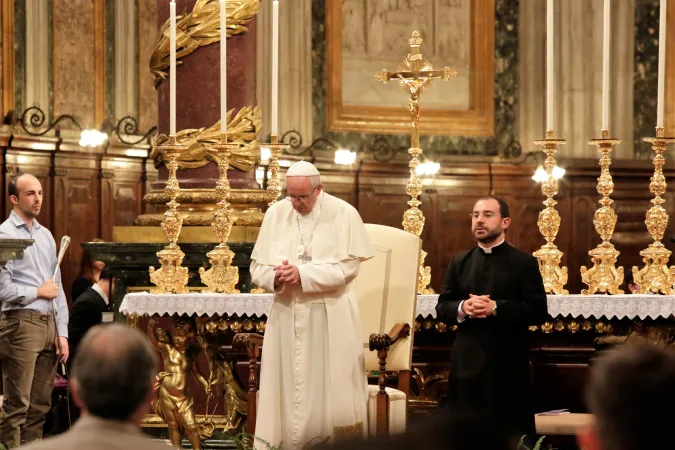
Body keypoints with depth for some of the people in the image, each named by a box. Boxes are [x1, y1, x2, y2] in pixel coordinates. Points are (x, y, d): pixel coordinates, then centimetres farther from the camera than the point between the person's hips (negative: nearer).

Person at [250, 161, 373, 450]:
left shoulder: (343, 214, -4)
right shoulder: (276, 214, 5)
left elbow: (347, 267, -11)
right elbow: (257, 268, 5)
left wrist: (302, 273, -19)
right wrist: (277, 276, -17)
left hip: (330, 317, -3)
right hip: (286, 314, 3)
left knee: (330, 391, -2)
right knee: (288, 390, 2)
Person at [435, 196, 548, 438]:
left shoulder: (524, 263, 0)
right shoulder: (459, 263, 13)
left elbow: (538, 310, -8)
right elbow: (442, 307, 10)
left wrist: (496, 308, -18)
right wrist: (463, 308, -12)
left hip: (508, 361, -3)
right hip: (467, 359, 3)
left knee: (510, 429, 0)